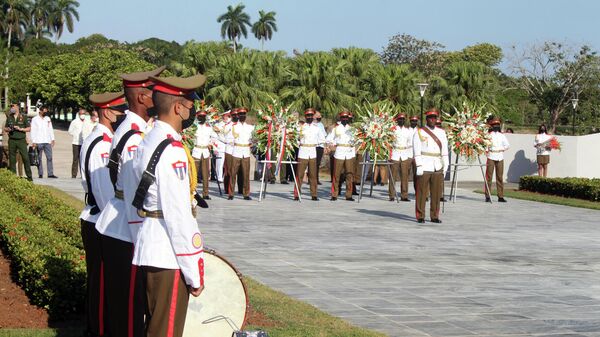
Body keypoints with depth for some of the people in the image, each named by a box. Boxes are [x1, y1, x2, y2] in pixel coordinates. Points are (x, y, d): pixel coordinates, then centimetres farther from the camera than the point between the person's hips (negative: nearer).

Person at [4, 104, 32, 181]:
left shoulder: (23, 117, 4)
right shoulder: (9, 118, 13)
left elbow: (29, 128, 3)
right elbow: (5, 129, 18)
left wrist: (20, 129, -11)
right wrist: (8, 129, -4)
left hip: (21, 140, -3)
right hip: (12, 140, 3)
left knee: (25, 158, -8)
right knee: (12, 159, 2)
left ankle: (29, 176, -4)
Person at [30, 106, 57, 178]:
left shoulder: (48, 119, 15)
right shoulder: (35, 119, 2)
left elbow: (50, 129, 18)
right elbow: (33, 131, -2)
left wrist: (52, 139, 9)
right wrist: (33, 142, -8)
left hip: (47, 142, 3)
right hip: (39, 142, -3)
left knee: (49, 157, -3)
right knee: (39, 159, 0)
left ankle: (50, 173, -4)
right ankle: (40, 174, 3)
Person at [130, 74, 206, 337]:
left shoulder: (148, 142, 12)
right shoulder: (173, 151, -18)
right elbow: (179, 216, -20)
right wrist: (195, 273, -15)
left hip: (148, 250, 10)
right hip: (168, 257, -10)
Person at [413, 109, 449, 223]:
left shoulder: (441, 132, 13)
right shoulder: (419, 132, 1)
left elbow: (444, 149, 13)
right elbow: (417, 150, -4)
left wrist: (445, 165, 7)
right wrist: (419, 166, -11)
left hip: (438, 167, 4)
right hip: (424, 167, -4)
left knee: (436, 193, 4)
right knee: (422, 193, -3)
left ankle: (435, 216, 11)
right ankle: (420, 217, 2)